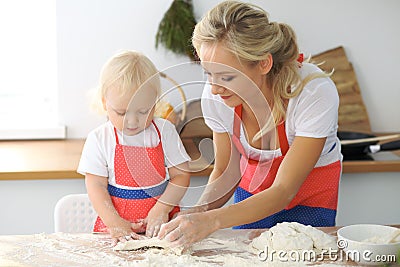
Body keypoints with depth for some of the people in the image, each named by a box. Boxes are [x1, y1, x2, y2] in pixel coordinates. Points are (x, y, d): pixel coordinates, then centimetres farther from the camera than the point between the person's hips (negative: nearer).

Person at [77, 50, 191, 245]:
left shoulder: (165, 132, 1)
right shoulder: (99, 139, -1)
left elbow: (181, 175, 2)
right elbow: (95, 185, -2)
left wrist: (162, 209, -11)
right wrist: (114, 223, -14)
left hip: (162, 222, 1)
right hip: (116, 221, -1)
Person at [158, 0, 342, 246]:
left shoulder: (315, 92, -36)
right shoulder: (216, 97, -24)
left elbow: (284, 191, -32)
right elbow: (226, 171, -8)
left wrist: (212, 220, -44)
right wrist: (201, 210, -29)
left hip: (311, 192, -3)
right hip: (252, 185, 3)